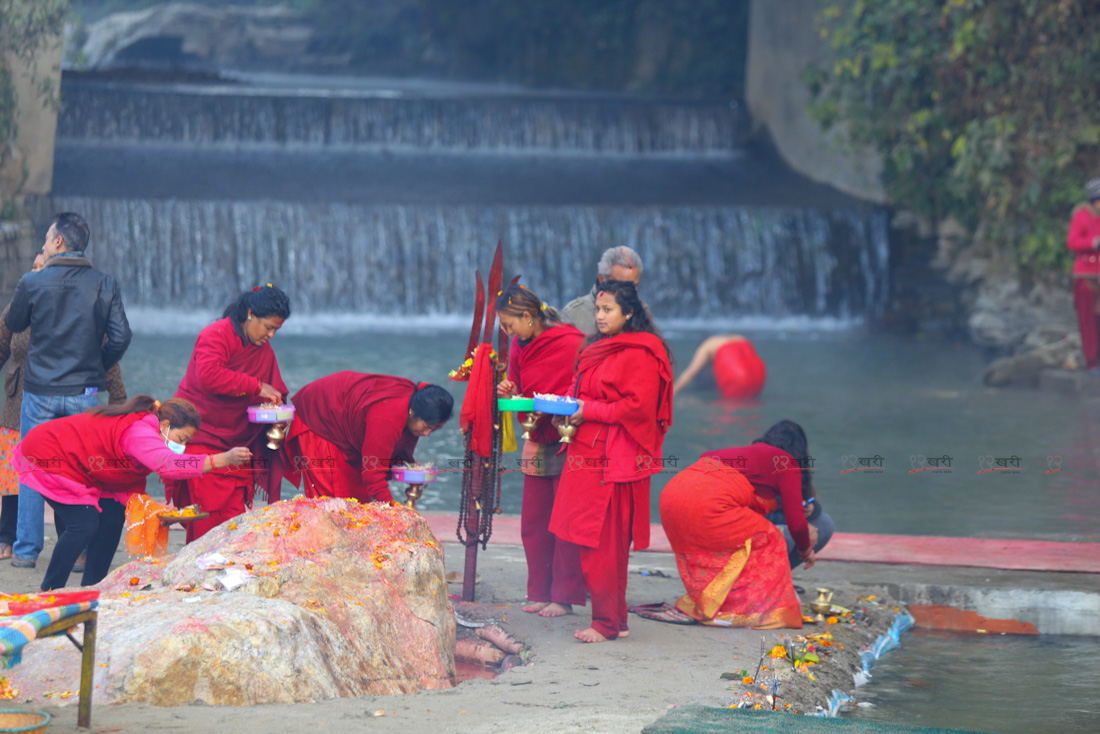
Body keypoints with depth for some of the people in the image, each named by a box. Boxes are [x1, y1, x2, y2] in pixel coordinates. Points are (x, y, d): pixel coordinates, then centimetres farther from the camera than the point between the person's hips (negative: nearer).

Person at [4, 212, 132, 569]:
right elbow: (120, 336, -4)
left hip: (39, 390, -1)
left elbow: (13, 324, 9)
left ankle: (27, 549, 11)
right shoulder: (104, 285, -3)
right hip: (84, 393, 1)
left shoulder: (33, 283, -7)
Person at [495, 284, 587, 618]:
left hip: (567, 443, -7)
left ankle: (564, 596, 3)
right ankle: (540, 593, 16)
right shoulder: (520, 347, 10)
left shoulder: (571, 343, -13)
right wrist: (508, 391, -2)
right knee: (533, 523, 7)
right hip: (537, 445, 7)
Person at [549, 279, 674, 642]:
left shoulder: (639, 354, -11)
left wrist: (588, 412, -15)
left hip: (615, 460, -9)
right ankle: (612, 617, 13)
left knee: (604, 543, -9)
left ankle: (608, 623, -4)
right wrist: (568, 412, 8)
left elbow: (638, 407, -17)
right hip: (588, 455, 9)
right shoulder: (597, 349, 19)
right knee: (591, 541, 8)